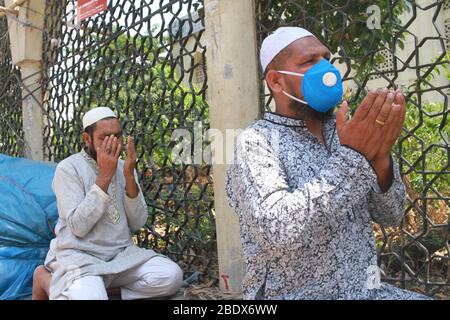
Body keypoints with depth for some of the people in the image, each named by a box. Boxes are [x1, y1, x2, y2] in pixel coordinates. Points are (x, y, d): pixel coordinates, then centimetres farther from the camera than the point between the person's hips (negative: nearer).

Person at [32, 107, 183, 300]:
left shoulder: (123, 167, 7)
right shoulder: (68, 168, -8)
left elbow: (137, 223, 0)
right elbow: (78, 227, -19)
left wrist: (130, 177, -13)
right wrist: (104, 176, -22)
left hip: (121, 254, 4)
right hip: (79, 256, -4)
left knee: (172, 276, -18)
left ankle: (104, 286, 0)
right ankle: (47, 280, 0)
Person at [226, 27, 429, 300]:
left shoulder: (342, 130, 4)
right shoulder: (256, 141, -10)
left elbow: (390, 215, 2)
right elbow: (279, 229, -24)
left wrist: (379, 158, -16)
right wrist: (353, 156, -25)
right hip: (296, 294, -5)